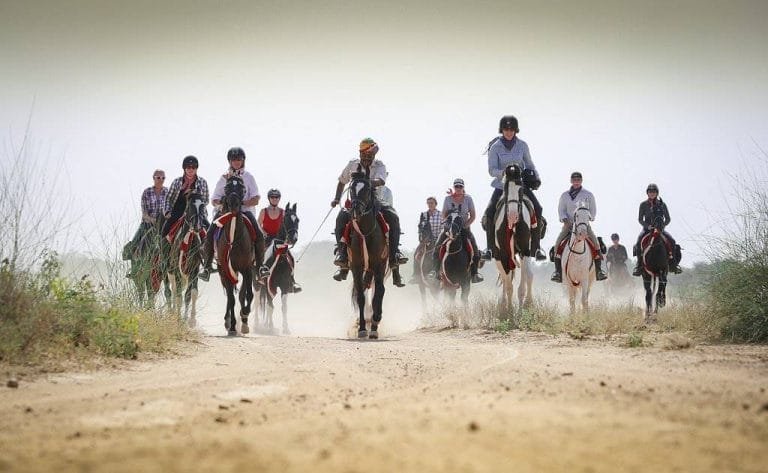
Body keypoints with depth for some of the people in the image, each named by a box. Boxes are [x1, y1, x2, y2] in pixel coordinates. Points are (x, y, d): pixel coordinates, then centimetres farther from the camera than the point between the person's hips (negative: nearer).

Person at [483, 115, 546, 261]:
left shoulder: (522, 145, 4)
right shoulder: (495, 147, -3)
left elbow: (529, 164, 17)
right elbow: (491, 170, -7)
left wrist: (536, 177, 1)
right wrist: (503, 173, -27)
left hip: (521, 184, 1)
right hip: (502, 185, -1)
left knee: (537, 209, -18)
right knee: (490, 213, -21)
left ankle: (536, 248, -11)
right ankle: (491, 248, -8)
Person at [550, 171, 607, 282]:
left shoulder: (588, 195, 7)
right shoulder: (565, 195, 8)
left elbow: (593, 210, 11)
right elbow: (561, 210, 8)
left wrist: (588, 218, -7)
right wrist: (565, 220, -10)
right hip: (569, 224, 1)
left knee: (595, 244, -21)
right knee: (558, 244, -20)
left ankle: (598, 271, -13)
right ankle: (558, 271, -16)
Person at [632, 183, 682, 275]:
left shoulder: (662, 204, 5)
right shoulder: (643, 204, 3)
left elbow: (668, 219, 6)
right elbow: (640, 219, 1)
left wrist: (662, 226, -14)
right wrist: (647, 226, -17)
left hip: (660, 228, 1)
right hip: (647, 228, -1)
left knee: (671, 241, -25)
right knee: (639, 242, -32)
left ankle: (672, 264, -14)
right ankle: (639, 265, -25)